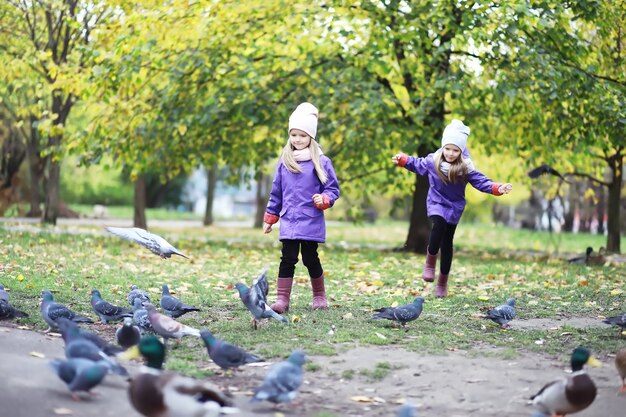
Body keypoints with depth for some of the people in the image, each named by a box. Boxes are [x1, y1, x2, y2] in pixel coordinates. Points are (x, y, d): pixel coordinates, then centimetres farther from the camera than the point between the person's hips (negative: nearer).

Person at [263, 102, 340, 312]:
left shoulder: (321, 162, -2)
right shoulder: (284, 161, 9)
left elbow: (333, 189, 1)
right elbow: (276, 192, 16)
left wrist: (324, 200, -20)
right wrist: (269, 218, 17)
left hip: (311, 222, -2)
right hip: (288, 221, 3)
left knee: (311, 259, 5)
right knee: (288, 259, -3)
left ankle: (319, 296, 23)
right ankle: (282, 300, -3)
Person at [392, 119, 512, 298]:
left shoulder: (465, 168, -17)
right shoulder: (432, 161, -11)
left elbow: (481, 182, -19)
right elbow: (417, 164, 10)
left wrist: (498, 188, -34)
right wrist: (402, 160, 7)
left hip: (454, 207, 0)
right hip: (436, 203, 0)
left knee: (447, 242, 5)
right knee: (438, 226, -31)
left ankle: (442, 283, 18)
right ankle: (430, 264, -9)